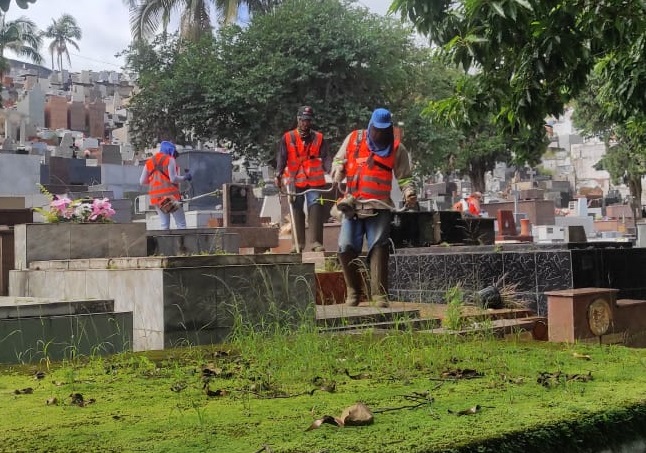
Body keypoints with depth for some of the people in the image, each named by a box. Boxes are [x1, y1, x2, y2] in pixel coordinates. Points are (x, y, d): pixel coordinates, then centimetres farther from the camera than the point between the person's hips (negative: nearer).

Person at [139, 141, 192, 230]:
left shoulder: (149, 162, 15)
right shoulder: (169, 160, -2)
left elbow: (142, 181, 13)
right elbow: (173, 179, -11)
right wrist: (185, 177, 5)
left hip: (155, 196, 6)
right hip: (170, 195, -6)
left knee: (164, 225, 7)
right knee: (181, 224, -2)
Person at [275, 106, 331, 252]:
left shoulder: (318, 138, 10)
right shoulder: (287, 138, 7)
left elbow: (325, 157, 3)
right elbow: (281, 158, 3)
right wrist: (278, 175, -10)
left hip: (314, 181, 0)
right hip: (294, 181, 0)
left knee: (316, 210, -8)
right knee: (296, 211, 4)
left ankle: (316, 242, -8)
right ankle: (298, 243, 9)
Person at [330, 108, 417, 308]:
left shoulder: (397, 149, 7)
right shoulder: (353, 139, 10)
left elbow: (404, 177, 8)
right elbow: (339, 160, 20)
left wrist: (409, 192, -12)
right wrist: (338, 170, -3)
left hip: (379, 208, -2)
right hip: (352, 206, 2)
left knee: (378, 247, -14)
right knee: (346, 247, -6)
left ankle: (379, 294, -14)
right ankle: (353, 291, 9)